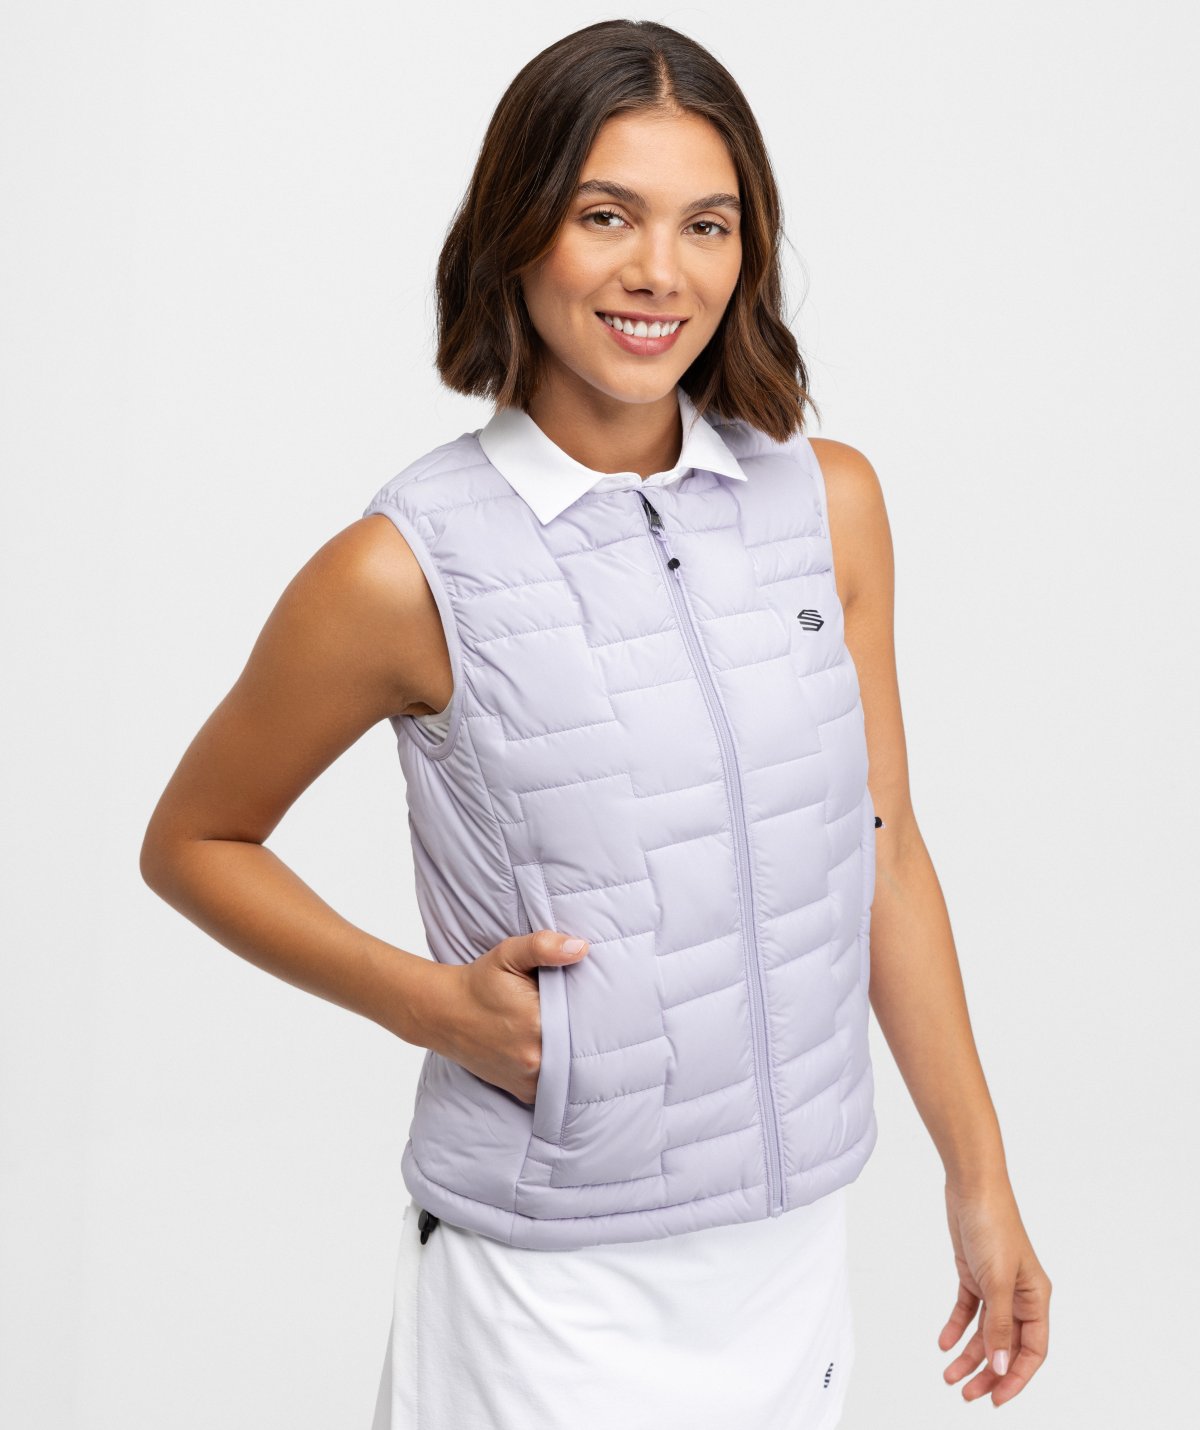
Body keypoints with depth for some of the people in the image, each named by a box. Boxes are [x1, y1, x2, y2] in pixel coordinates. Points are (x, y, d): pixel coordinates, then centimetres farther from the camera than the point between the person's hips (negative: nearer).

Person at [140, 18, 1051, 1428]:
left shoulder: (830, 500, 0)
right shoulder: (408, 568, -12)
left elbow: (884, 850, 6)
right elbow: (191, 842, 1)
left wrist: (979, 1179, 8)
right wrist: (429, 1003, -12)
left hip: (795, 1245, 4)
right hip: (556, 1292, -4)